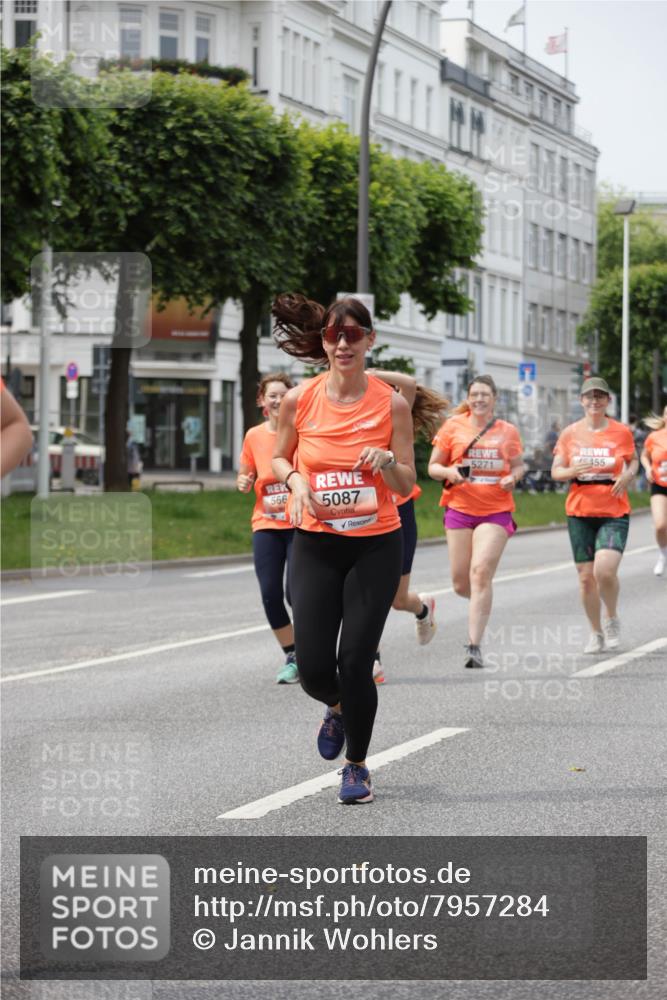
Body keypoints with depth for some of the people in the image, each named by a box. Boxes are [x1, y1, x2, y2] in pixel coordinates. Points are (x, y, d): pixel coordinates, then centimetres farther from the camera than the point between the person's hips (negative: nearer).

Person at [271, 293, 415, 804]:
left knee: (355, 662, -8)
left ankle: (357, 766, 15)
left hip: (376, 545, -1)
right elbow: (280, 459, 13)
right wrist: (295, 479, -9)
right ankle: (338, 708, 35)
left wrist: (388, 462, -22)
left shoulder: (391, 403, -7)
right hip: (316, 544, 2)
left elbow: (406, 485, -1)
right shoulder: (300, 399, -3)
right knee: (313, 669, -4)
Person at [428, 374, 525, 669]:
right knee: (461, 583, 4)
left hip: (496, 511, -1)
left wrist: (513, 477, -4)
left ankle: (475, 645, -15)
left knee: (481, 573, -17)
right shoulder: (453, 426, 3)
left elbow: (518, 465, 19)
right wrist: (451, 473, -15)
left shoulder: (508, 431, 6)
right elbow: (433, 467, 7)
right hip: (459, 509, 1)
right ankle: (481, 604, 41)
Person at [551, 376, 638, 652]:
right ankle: (596, 633, 21)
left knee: (605, 570, -20)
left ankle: (612, 618, 9)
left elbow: (633, 461, 17)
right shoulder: (570, 433, 3)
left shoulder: (622, 432, 1)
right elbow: (556, 471, 6)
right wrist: (572, 471, -17)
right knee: (586, 577, 3)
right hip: (580, 514, 2)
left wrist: (627, 476, -6)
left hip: (614, 514, -2)